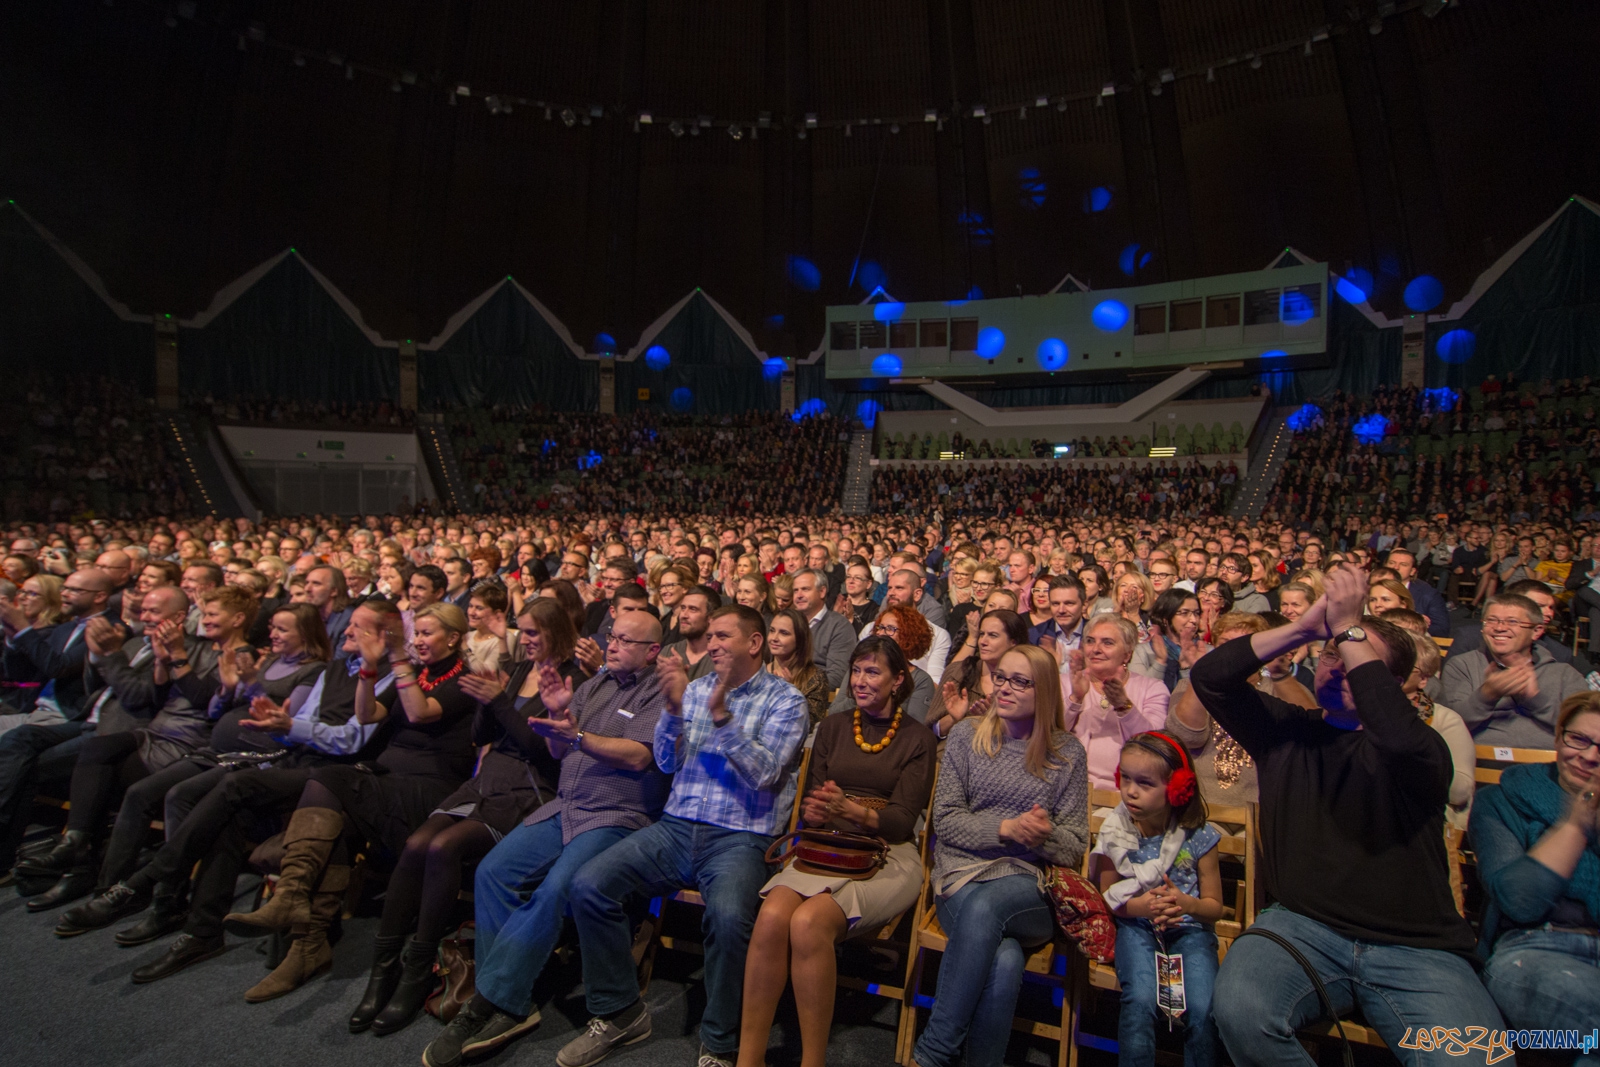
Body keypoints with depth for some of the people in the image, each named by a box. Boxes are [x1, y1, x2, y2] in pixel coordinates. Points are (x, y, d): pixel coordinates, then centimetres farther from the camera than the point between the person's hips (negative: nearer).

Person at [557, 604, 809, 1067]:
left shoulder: (784, 699, 0)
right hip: (677, 827, 5)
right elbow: (667, 762, 9)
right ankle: (619, 1012, 6)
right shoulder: (695, 687, 15)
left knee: (728, 916, -34)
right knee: (588, 885, -14)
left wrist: (721, 714, -20)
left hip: (740, 836, -5)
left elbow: (764, 773, -12)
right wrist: (674, 706, -8)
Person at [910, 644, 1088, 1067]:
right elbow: (944, 820, 3)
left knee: (983, 906, -35)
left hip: (1030, 889, 0)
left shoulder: (1067, 753, 9)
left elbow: (1075, 847, 9)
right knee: (1005, 960, -33)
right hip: (962, 874, 0)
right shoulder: (967, 736, 9)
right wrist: (1006, 828, -13)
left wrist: (1045, 835, -15)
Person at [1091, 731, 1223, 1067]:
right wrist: (1141, 906, -18)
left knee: (1203, 1009, -22)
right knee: (1140, 1001, -24)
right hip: (1137, 926, 0)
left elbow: (1215, 906, 3)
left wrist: (1188, 904, -20)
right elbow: (1108, 897, 3)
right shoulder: (1116, 834, -5)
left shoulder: (1198, 837, -5)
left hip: (1190, 928, 0)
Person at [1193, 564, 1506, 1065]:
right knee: (1238, 1009, -26)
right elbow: (1209, 677, -4)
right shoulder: (1285, 730, 10)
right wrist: (1306, 626, -12)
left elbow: (1400, 737, -25)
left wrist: (1348, 627, -19)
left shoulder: (1424, 747, 2)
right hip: (1301, 925, 2)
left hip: (1414, 948, -1)